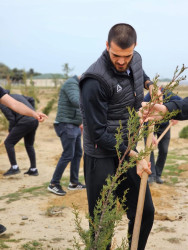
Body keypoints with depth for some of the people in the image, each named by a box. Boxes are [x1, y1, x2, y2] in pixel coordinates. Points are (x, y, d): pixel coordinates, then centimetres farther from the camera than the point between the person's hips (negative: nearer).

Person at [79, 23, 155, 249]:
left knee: (145, 212, 11)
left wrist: (150, 85, 7)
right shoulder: (95, 81, -22)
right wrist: (134, 156, -18)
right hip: (102, 156, -7)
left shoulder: (135, 60, 1)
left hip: (127, 149, 7)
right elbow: (99, 133, -19)